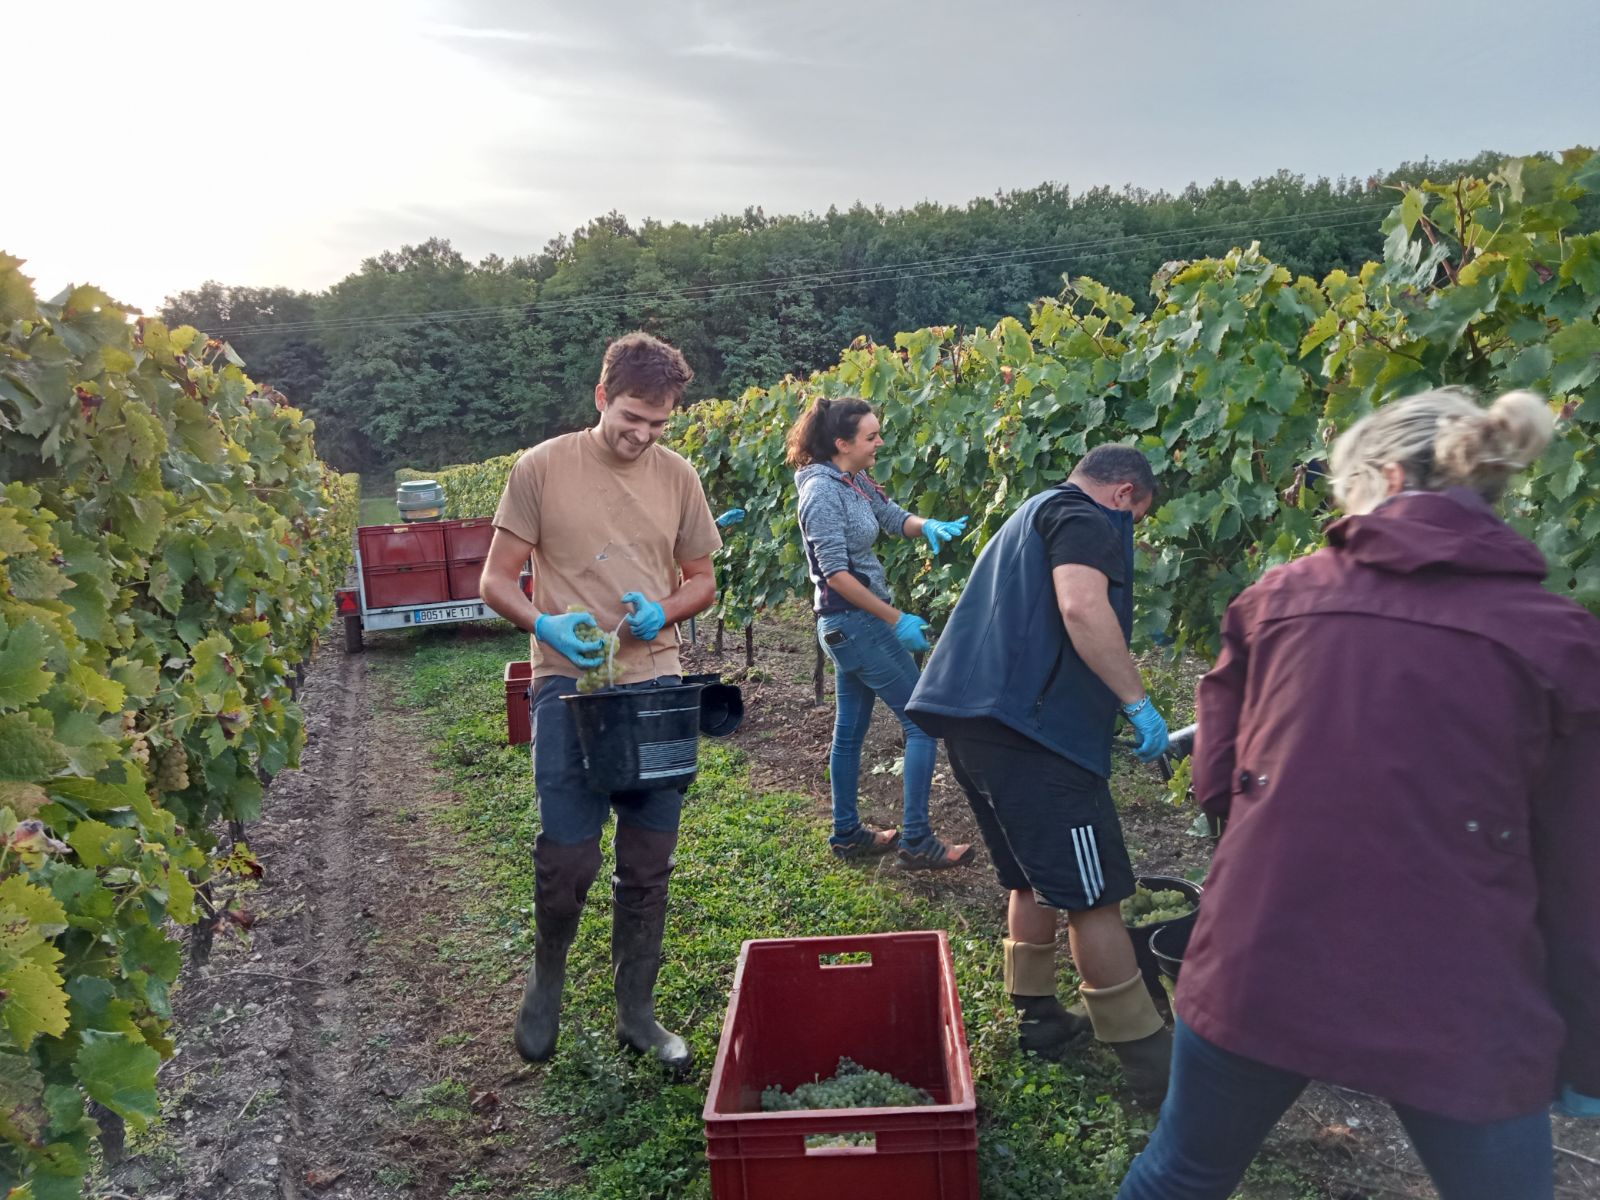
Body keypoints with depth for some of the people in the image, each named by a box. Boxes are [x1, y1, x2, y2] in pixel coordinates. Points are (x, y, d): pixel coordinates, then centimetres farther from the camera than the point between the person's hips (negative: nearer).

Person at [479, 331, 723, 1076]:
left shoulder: (678, 478, 5)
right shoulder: (542, 468, -3)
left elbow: (701, 581, 14)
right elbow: (496, 580, 0)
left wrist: (663, 611, -8)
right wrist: (544, 623, -20)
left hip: (656, 686, 3)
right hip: (569, 686, -3)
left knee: (648, 865, 9)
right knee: (567, 859, -2)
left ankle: (636, 1011, 28)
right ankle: (548, 975, 31)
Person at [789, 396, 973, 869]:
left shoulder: (856, 481, 6)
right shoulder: (822, 490, -20)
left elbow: (894, 518, 11)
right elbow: (836, 573, -23)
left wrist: (927, 526, -13)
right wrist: (897, 620, -19)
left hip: (855, 624, 9)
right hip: (854, 623, -9)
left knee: (851, 730, 16)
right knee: (923, 722, -4)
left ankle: (847, 834, 27)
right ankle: (916, 841, 2)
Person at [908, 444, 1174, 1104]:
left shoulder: (1032, 515, 29)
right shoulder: (1086, 517, -2)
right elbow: (1082, 606, -22)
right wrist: (1137, 700, -17)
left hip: (975, 716, 10)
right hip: (1030, 724, -10)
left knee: (1036, 877, 22)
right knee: (1092, 894, -3)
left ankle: (1038, 1018, 32)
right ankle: (1150, 1063, 6)